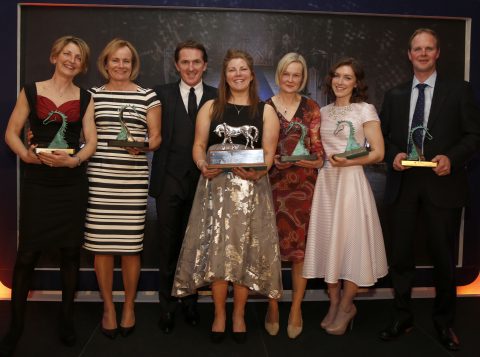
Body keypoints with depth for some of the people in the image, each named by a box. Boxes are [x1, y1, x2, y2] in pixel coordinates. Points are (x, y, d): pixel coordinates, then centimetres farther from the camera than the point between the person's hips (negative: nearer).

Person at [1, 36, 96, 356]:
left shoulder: (85, 98, 7)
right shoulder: (31, 91, 4)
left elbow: (91, 140, 1)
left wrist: (73, 160, -17)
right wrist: (26, 154, -15)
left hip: (72, 183, 2)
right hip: (37, 182, -1)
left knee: (70, 250, 7)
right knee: (28, 252, -1)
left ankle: (67, 318, 23)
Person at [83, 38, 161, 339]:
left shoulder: (148, 96, 6)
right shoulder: (93, 95, 11)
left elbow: (156, 137, 6)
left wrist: (142, 146, -16)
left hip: (134, 179, -1)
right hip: (99, 177, 2)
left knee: (131, 245, 1)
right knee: (101, 244, 3)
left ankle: (129, 306, 21)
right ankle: (108, 306, 21)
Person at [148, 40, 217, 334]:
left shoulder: (217, 98, 5)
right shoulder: (162, 94, 4)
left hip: (203, 180, 1)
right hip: (170, 180, -1)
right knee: (169, 246, 8)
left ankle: (190, 301, 29)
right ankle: (168, 305, 23)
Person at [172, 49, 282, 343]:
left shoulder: (265, 111, 9)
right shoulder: (211, 107, 11)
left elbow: (269, 153, 1)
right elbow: (199, 145, 6)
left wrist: (258, 172, -19)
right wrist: (202, 165, -16)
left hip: (252, 187, 0)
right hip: (216, 186, 0)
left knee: (245, 250, 1)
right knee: (216, 249, -2)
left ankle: (239, 315, 17)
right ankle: (219, 315, 14)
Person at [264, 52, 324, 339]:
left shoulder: (312, 108, 5)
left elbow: (319, 152, 4)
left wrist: (314, 160, -15)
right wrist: (271, 161, -11)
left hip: (303, 186, 0)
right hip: (272, 184, 0)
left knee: (301, 246, 2)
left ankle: (296, 309, 16)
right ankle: (273, 307, 20)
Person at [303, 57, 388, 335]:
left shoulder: (365, 110, -1)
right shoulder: (323, 112, 14)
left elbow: (378, 153, -7)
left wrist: (347, 162, -20)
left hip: (351, 181, -5)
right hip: (324, 182, 5)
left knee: (350, 240, -1)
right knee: (327, 240, 7)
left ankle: (347, 306, 16)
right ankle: (334, 303, 21)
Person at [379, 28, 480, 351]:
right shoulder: (395, 95, 11)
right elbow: (384, 137, 12)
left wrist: (452, 158, -16)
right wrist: (393, 155, -8)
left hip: (442, 183, -2)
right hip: (403, 183, 3)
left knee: (444, 256, 8)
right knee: (400, 254, 8)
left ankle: (445, 322, 26)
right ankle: (402, 317, 25)